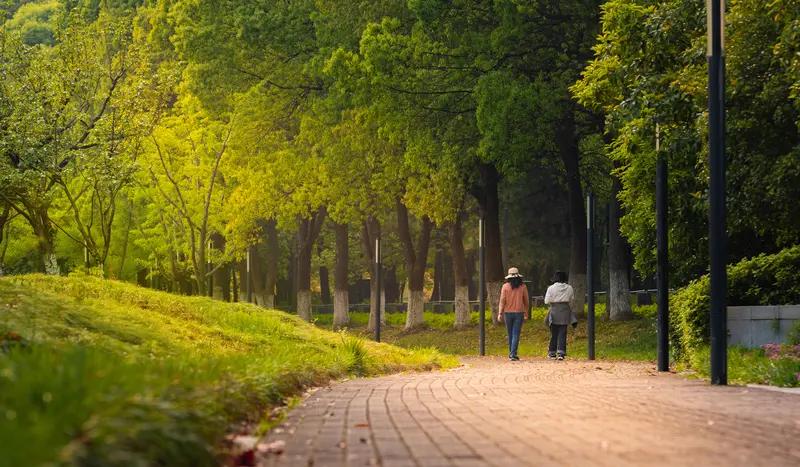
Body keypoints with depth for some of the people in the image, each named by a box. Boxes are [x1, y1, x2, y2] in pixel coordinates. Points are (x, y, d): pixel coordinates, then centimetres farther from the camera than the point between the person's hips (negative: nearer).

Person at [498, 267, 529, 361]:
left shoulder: (505, 286, -4)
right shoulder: (523, 287, -1)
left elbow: (502, 300, -6)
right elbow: (526, 302, 6)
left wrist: (500, 313, -6)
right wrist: (526, 313, 17)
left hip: (508, 313, 1)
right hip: (519, 313, -1)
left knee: (510, 334, 13)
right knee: (516, 334, -1)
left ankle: (512, 353, 21)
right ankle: (513, 354, -10)